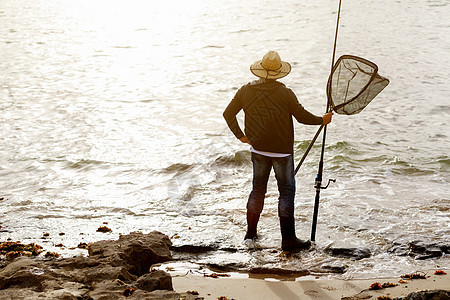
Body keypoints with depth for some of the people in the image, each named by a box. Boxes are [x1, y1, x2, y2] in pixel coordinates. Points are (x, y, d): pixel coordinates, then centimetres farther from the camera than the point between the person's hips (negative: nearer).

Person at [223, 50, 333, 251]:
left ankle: (250, 232, 26)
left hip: (258, 150, 5)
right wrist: (322, 120, 10)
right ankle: (288, 240, 2)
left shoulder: (246, 91, -3)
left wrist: (240, 135, 15)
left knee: (258, 189, 18)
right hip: (281, 151, -5)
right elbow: (302, 116, -8)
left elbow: (228, 113, 6)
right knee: (286, 191, 2)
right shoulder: (285, 94, -17)